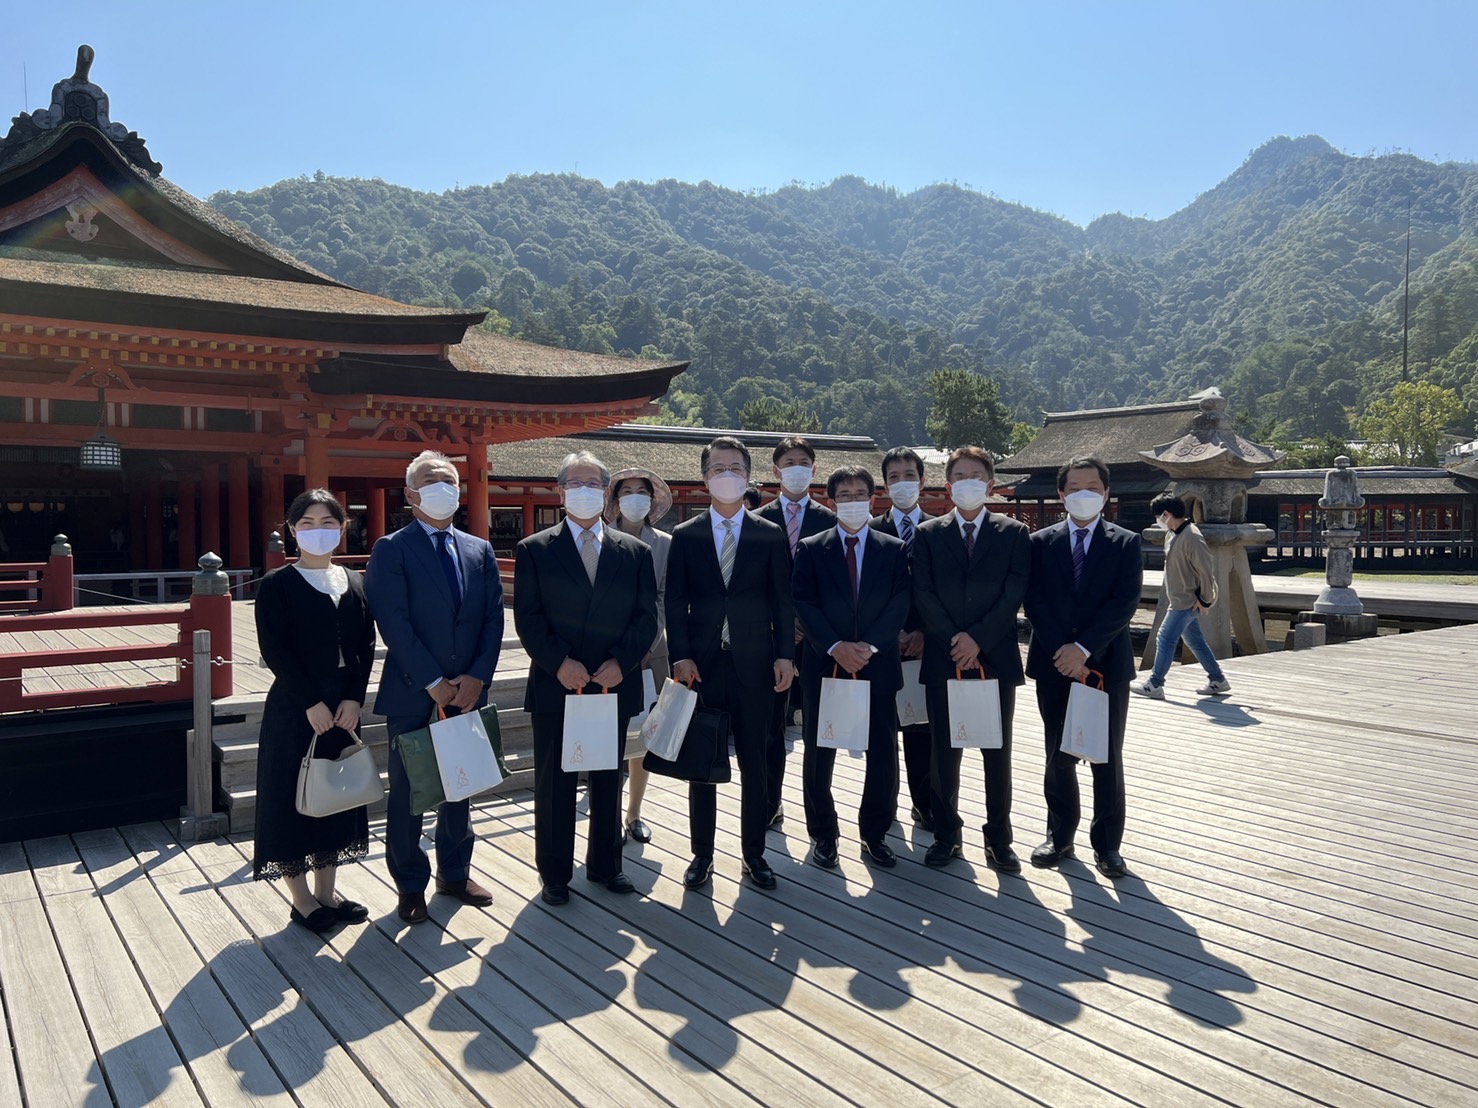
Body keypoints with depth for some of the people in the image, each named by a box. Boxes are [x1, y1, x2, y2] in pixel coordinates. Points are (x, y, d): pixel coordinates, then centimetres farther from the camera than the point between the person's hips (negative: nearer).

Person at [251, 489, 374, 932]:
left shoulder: (355, 584, 8)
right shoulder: (277, 585, -5)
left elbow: (366, 646, 5)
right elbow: (274, 650, -12)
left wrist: (353, 698, -8)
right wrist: (311, 702, -16)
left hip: (344, 707, 5)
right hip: (294, 708, -5)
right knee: (293, 795, 2)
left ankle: (326, 891, 24)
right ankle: (301, 899, 15)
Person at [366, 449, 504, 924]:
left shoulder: (479, 551, 10)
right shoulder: (392, 550, -4)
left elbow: (494, 618, 4)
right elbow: (394, 624, -12)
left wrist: (476, 677, -8)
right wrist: (434, 683, -16)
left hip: (467, 690, 4)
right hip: (412, 692, -4)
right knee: (408, 793, 7)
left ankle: (455, 873, 31)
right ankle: (410, 885, 22)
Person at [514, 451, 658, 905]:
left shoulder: (635, 552, 8)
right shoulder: (534, 550, 2)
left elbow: (646, 617, 3)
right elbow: (528, 618, -5)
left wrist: (621, 662, -11)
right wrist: (559, 663, -17)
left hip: (615, 686, 2)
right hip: (555, 686, -2)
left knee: (608, 781, 13)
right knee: (554, 783, 7)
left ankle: (605, 865, 28)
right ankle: (554, 874, 20)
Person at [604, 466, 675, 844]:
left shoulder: (665, 544, 5)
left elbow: (668, 599, 5)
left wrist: (650, 640, -5)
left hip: (651, 651, 2)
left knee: (643, 736, 9)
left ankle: (634, 814, 22)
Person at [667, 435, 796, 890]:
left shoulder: (770, 536, 5)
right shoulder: (685, 536, 4)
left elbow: (782, 601, 3)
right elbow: (675, 602, 1)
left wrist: (784, 655, -6)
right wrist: (681, 656, -9)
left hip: (754, 664, 0)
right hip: (702, 664, 0)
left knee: (754, 763, 7)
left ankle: (754, 852, 20)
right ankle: (702, 854, 19)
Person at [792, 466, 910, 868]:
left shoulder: (894, 550, 7)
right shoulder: (811, 549, 4)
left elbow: (899, 605, -2)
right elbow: (804, 604, -4)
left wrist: (868, 646, -14)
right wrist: (835, 647, -16)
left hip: (878, 665, 1)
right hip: (824, 664, 0)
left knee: (883, 754, 5)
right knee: (819, 754, 6)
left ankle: (875, 832, 22)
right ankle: (823, 834, 21)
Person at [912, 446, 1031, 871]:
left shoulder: (1013, 533, 5)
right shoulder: (928, 534, 7)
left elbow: (1014, 594, -4)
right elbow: (922, 594, 0)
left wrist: (978, 639, -13)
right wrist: (954, 640, -10)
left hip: (996, 657, 0)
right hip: (942, 658, 1)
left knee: (997, 752, 6)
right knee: (944, 752, 6)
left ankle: (999, 838, 16)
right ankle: (946, 834, 18)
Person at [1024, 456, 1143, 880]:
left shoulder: (1125, 543, 2)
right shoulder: (1041, 542, 6)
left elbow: (1125, 603, -8)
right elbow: (1034, 602, -2)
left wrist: (1084, 648, -16)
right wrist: (1061, 651, -13)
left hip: (1107, 664, -1)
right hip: (1054, 665, 1)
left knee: (1108, 757, 5)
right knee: (1059, 755, 9)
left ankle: (1107, 844, 17)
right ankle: (1060, 836, 24)